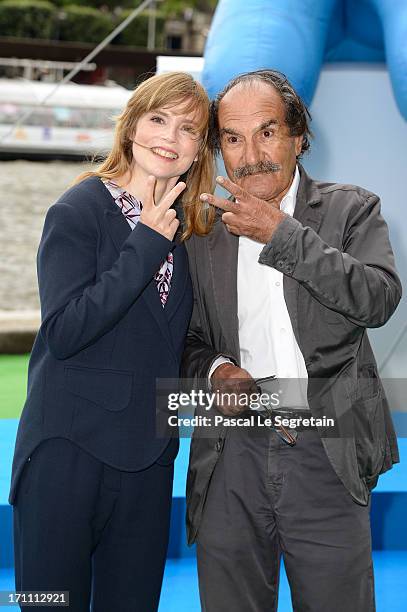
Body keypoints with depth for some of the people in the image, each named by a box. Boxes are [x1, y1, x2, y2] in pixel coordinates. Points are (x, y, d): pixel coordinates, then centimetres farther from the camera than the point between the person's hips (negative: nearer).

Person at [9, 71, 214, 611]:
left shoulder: (186, 227, 10)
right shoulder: (79, 211, -7)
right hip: (70, 448, -5)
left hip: (147, 457, 6)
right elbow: (63, 332, -19)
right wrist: (147, 244, -18)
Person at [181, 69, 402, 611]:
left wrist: (282, 234, -15)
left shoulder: (351, 210, 4)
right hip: (232, 459, 2)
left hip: (325, 458, -2)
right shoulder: (204, 232, 11)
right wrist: (213, 370, -6)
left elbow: (379, 299, -13)